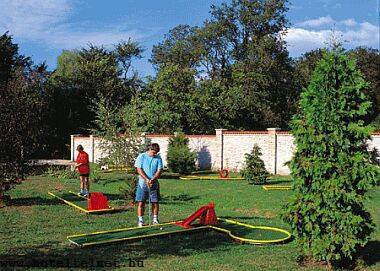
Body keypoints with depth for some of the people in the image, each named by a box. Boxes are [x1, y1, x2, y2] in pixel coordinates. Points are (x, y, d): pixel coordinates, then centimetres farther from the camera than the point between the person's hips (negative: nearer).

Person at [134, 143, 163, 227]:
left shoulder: (158, 158, 5)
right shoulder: (141, 156, 0)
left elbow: (159, 171, -1)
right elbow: (139, 169, -5)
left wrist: (152, 180, -16)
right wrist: (146, 179, -16)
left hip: (154, 183, 2)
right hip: (143, 183, -2)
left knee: (155, 202, 5)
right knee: (141, 202, -1)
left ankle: (155, 219, 17)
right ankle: (140, 220, 7)